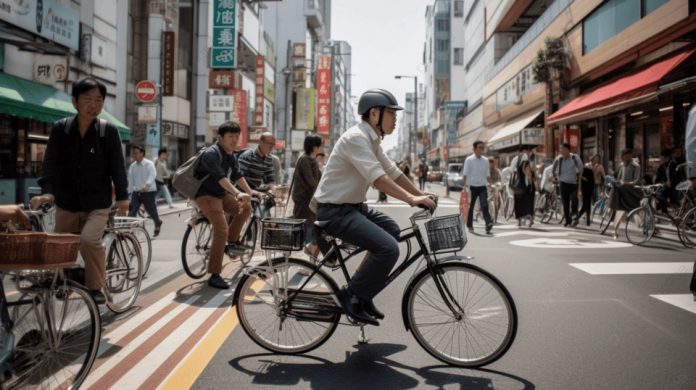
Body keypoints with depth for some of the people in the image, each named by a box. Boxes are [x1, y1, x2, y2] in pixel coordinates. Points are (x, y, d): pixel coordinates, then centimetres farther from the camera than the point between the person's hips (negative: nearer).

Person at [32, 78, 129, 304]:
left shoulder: (108, 131, -5)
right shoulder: (60, 129, -1)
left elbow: (117, 165, -6)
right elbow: (51, 163, -6)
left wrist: (122, 196, -12)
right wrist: (47, 192, -20)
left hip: (98, 204, -3)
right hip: (66, 203, 3)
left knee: (89, 240, -23)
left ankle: (95, 287, -5)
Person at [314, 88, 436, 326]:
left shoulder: (372, 140, 11)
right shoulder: (356, 137, -20)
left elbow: (394, 173, 11)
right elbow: (378, 179, -29)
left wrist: (421, 196, 6)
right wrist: (412, 199, -30)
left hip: (352, 206, 11)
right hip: (335, 210, -11)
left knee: (393, 231, 20)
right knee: (388, 248, -22)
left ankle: (362, 293, 21)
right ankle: (352, 296, -2)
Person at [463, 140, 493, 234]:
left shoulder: (485, 160, 7)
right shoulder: (469, 160, -4)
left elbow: (487, 174, 13)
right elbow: (465, 174, -4)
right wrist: (465, 185, -12)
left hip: (482, 186, 2)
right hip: (472, 186, -2)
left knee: (484, 205, -12)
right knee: (470, 206, 9)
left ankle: (488, 223, -23)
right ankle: (469, 226, 21)